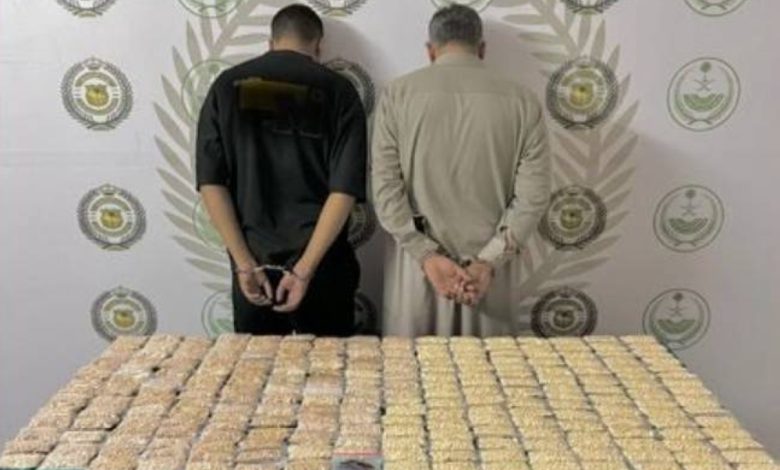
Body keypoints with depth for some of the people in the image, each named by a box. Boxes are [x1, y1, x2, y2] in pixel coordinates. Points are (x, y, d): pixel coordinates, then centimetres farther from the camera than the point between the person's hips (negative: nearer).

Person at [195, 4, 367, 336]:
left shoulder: (228, 85, 2)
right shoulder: (337, 90, -3)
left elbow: (210, 182, -5)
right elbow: (344, 190, -12)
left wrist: (245, 264, -5)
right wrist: (304, 269, -12)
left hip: (254, 264, 2)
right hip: (321, 265, -1)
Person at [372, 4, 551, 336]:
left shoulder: (398, 94, -1)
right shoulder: (522, 101, 0)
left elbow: (385, 187, -7)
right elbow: (534, 194, -6)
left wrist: (427, 256, -8)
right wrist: (488, 262, -7)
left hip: (416, 261, 0)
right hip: (489, 264, 1)